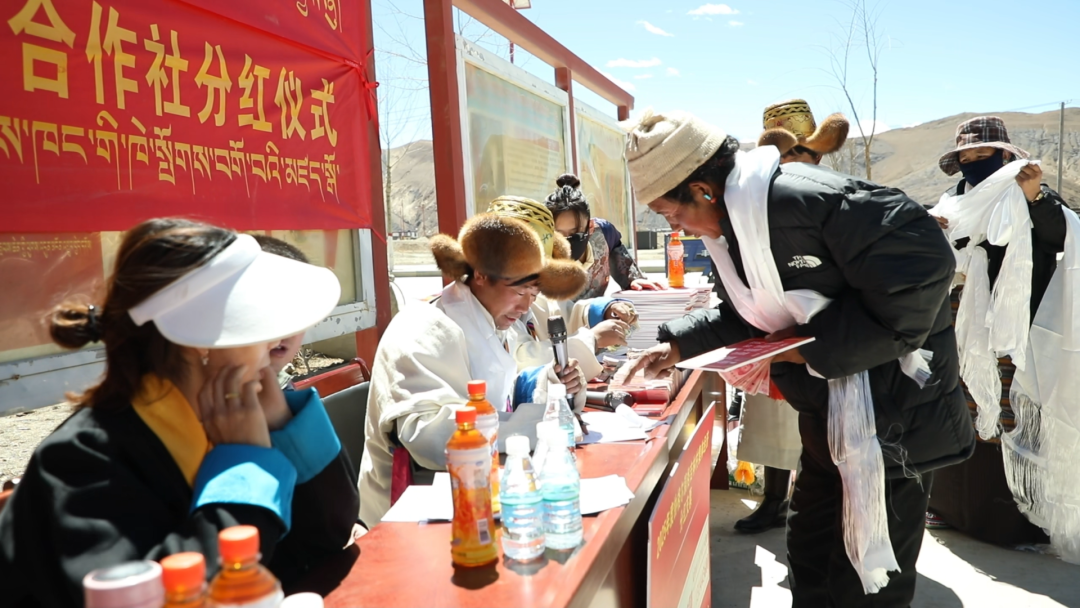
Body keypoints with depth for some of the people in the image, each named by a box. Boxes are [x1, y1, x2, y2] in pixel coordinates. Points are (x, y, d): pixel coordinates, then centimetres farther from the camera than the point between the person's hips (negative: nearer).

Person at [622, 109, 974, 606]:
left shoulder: (801, 197, -26)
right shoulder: (734, 224, 5)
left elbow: (922, 266, -28)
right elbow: (744, 316, 19)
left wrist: (815, 344, -25)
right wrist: (679, 344, 7)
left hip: (892, 412, -9)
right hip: (828, 414, 9)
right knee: (810, 559, 21)